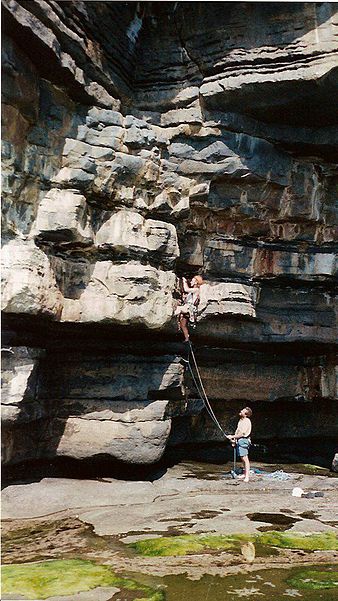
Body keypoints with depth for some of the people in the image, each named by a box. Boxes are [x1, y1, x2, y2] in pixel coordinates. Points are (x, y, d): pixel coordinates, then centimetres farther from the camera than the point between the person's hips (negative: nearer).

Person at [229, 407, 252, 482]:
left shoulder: (246, 421, -15)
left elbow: (242, 434, -18)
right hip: (239, 441, 10)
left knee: (245, 459, -10)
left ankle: (247, 476, -10)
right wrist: (234, 440, 15)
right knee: (242, 459, 14)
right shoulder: (241, 420, 14)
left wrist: (232, 437, -12)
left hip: (243, 440, -10)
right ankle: (244, 474, 22)